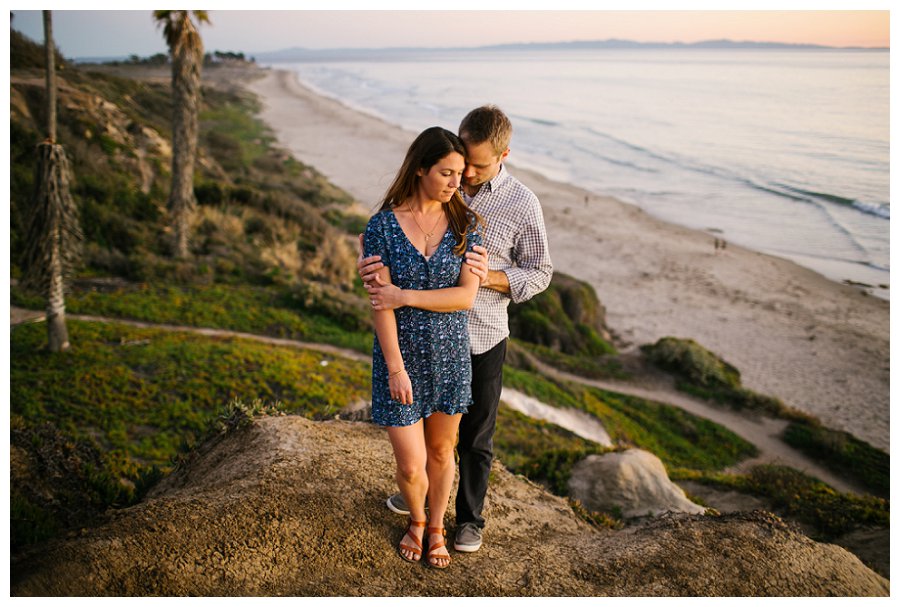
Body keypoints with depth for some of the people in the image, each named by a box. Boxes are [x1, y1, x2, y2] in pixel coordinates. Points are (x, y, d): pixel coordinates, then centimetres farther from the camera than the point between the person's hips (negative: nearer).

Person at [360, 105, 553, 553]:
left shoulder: (522, 204, -12)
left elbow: (539, 273, -4)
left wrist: (490, 277, -23)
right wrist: (367, 261, -25)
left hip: (482, 339, -2)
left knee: (475, 436, 14)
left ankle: (470, 517, 37)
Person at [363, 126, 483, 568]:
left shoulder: (464, 223, -4)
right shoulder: (383, 225, -10)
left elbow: (467, 296, -11)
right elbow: (380, 304, -12)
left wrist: (404, 295, -17)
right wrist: (396, 368, -15)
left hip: (450, 354, 2)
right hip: (401, 354, -2)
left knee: (442, 450, 17)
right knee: (411, 465, 1)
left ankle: (436, 527, 42)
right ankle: (416, 519, 36)